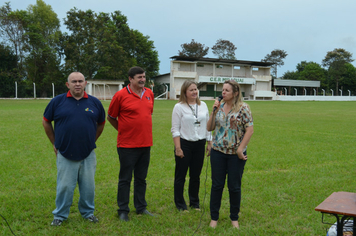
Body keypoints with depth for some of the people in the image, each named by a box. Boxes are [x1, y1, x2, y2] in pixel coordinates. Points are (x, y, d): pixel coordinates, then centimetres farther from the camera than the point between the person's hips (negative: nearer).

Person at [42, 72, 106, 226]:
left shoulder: (94, 102, 2)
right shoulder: (57, 101, -2)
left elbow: (101, 124, 15)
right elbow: (46, 122, 9)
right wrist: (55, 143, 9)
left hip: (88, 154, 2)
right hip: (65, 154, -1)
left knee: (88, 186, 10)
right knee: (64, 186, 6)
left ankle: (88, 212, 29)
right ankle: (60, 215, 23)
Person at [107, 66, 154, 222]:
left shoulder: (149, 94, 6)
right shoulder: (121, 95, -10)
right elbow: (111, 117, 0)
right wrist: (123, 130, 6)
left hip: (145, 144, 5)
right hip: (127, 145, -5)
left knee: (141, 178, 15)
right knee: (125, 179, 5)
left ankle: (141, 207, 28)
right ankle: (123, 210, 16)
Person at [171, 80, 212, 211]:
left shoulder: (203, 105, 8)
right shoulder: (179, 107, -6)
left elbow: (207, 125, 13)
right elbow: (175, 129, -8)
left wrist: (209, 143, 10)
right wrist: (178, 148, -13)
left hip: (199, 145, 4)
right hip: (184, 144, -4)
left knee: (196, 176, 12)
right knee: (181, 176, 5)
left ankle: (194, 202, 27)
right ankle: (180, 204, 19)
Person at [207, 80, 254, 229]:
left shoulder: (243, 108, -7)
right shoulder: (219, 106, 5)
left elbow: (250, 129, -10)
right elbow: (209, 128, 6)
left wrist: (241, 149, -14)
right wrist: (214, 112, -7)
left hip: (236, 154, -3)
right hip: (218, 151, 3)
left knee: (234, 187, 7)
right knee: (217, 185, 7)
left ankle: (234, 218, 25)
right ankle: (214, 217, 21)